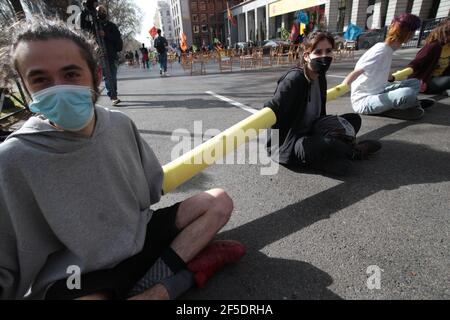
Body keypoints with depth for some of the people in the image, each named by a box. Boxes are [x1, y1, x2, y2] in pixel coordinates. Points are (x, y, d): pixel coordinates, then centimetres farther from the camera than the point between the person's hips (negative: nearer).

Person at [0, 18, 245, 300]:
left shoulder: (121, 125, -5)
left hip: (140, 234, 5)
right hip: (77, 276, -4)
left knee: (219, 201, -2)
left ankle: (151, 280, -13)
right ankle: (178, 276, -12)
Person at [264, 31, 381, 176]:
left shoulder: (320, 78, 4)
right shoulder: (294, 79, -22)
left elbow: (320, 115, 14)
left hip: (307, 134, 9)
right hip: (286, 144, -9)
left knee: (354, 119, 11)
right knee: (328, 145, -35)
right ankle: (354, 152, 0)